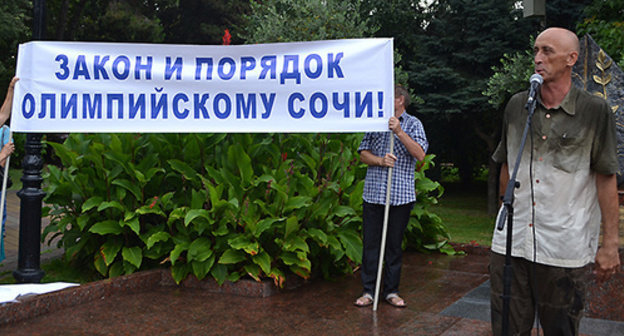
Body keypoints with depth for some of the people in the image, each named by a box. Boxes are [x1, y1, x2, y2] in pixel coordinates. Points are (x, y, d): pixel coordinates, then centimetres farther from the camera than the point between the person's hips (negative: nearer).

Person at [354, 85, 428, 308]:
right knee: (370, 243, 3)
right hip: (373, 192, 2)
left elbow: (420, 155, -8)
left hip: (401, 195, -2)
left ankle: (392, 291, 17)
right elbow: (363, 153, 10)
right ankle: (368, 291, 12)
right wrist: (380, 160, -10)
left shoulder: (413, 124, 5)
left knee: (394, 244, 6)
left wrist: (399, 132, -16)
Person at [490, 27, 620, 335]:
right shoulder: (517, 105, 7)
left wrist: (610, 244, -4)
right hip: (511, 242, 3)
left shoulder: (594, 111, -3)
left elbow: (606, 179, -3)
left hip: (565, 249, -3)